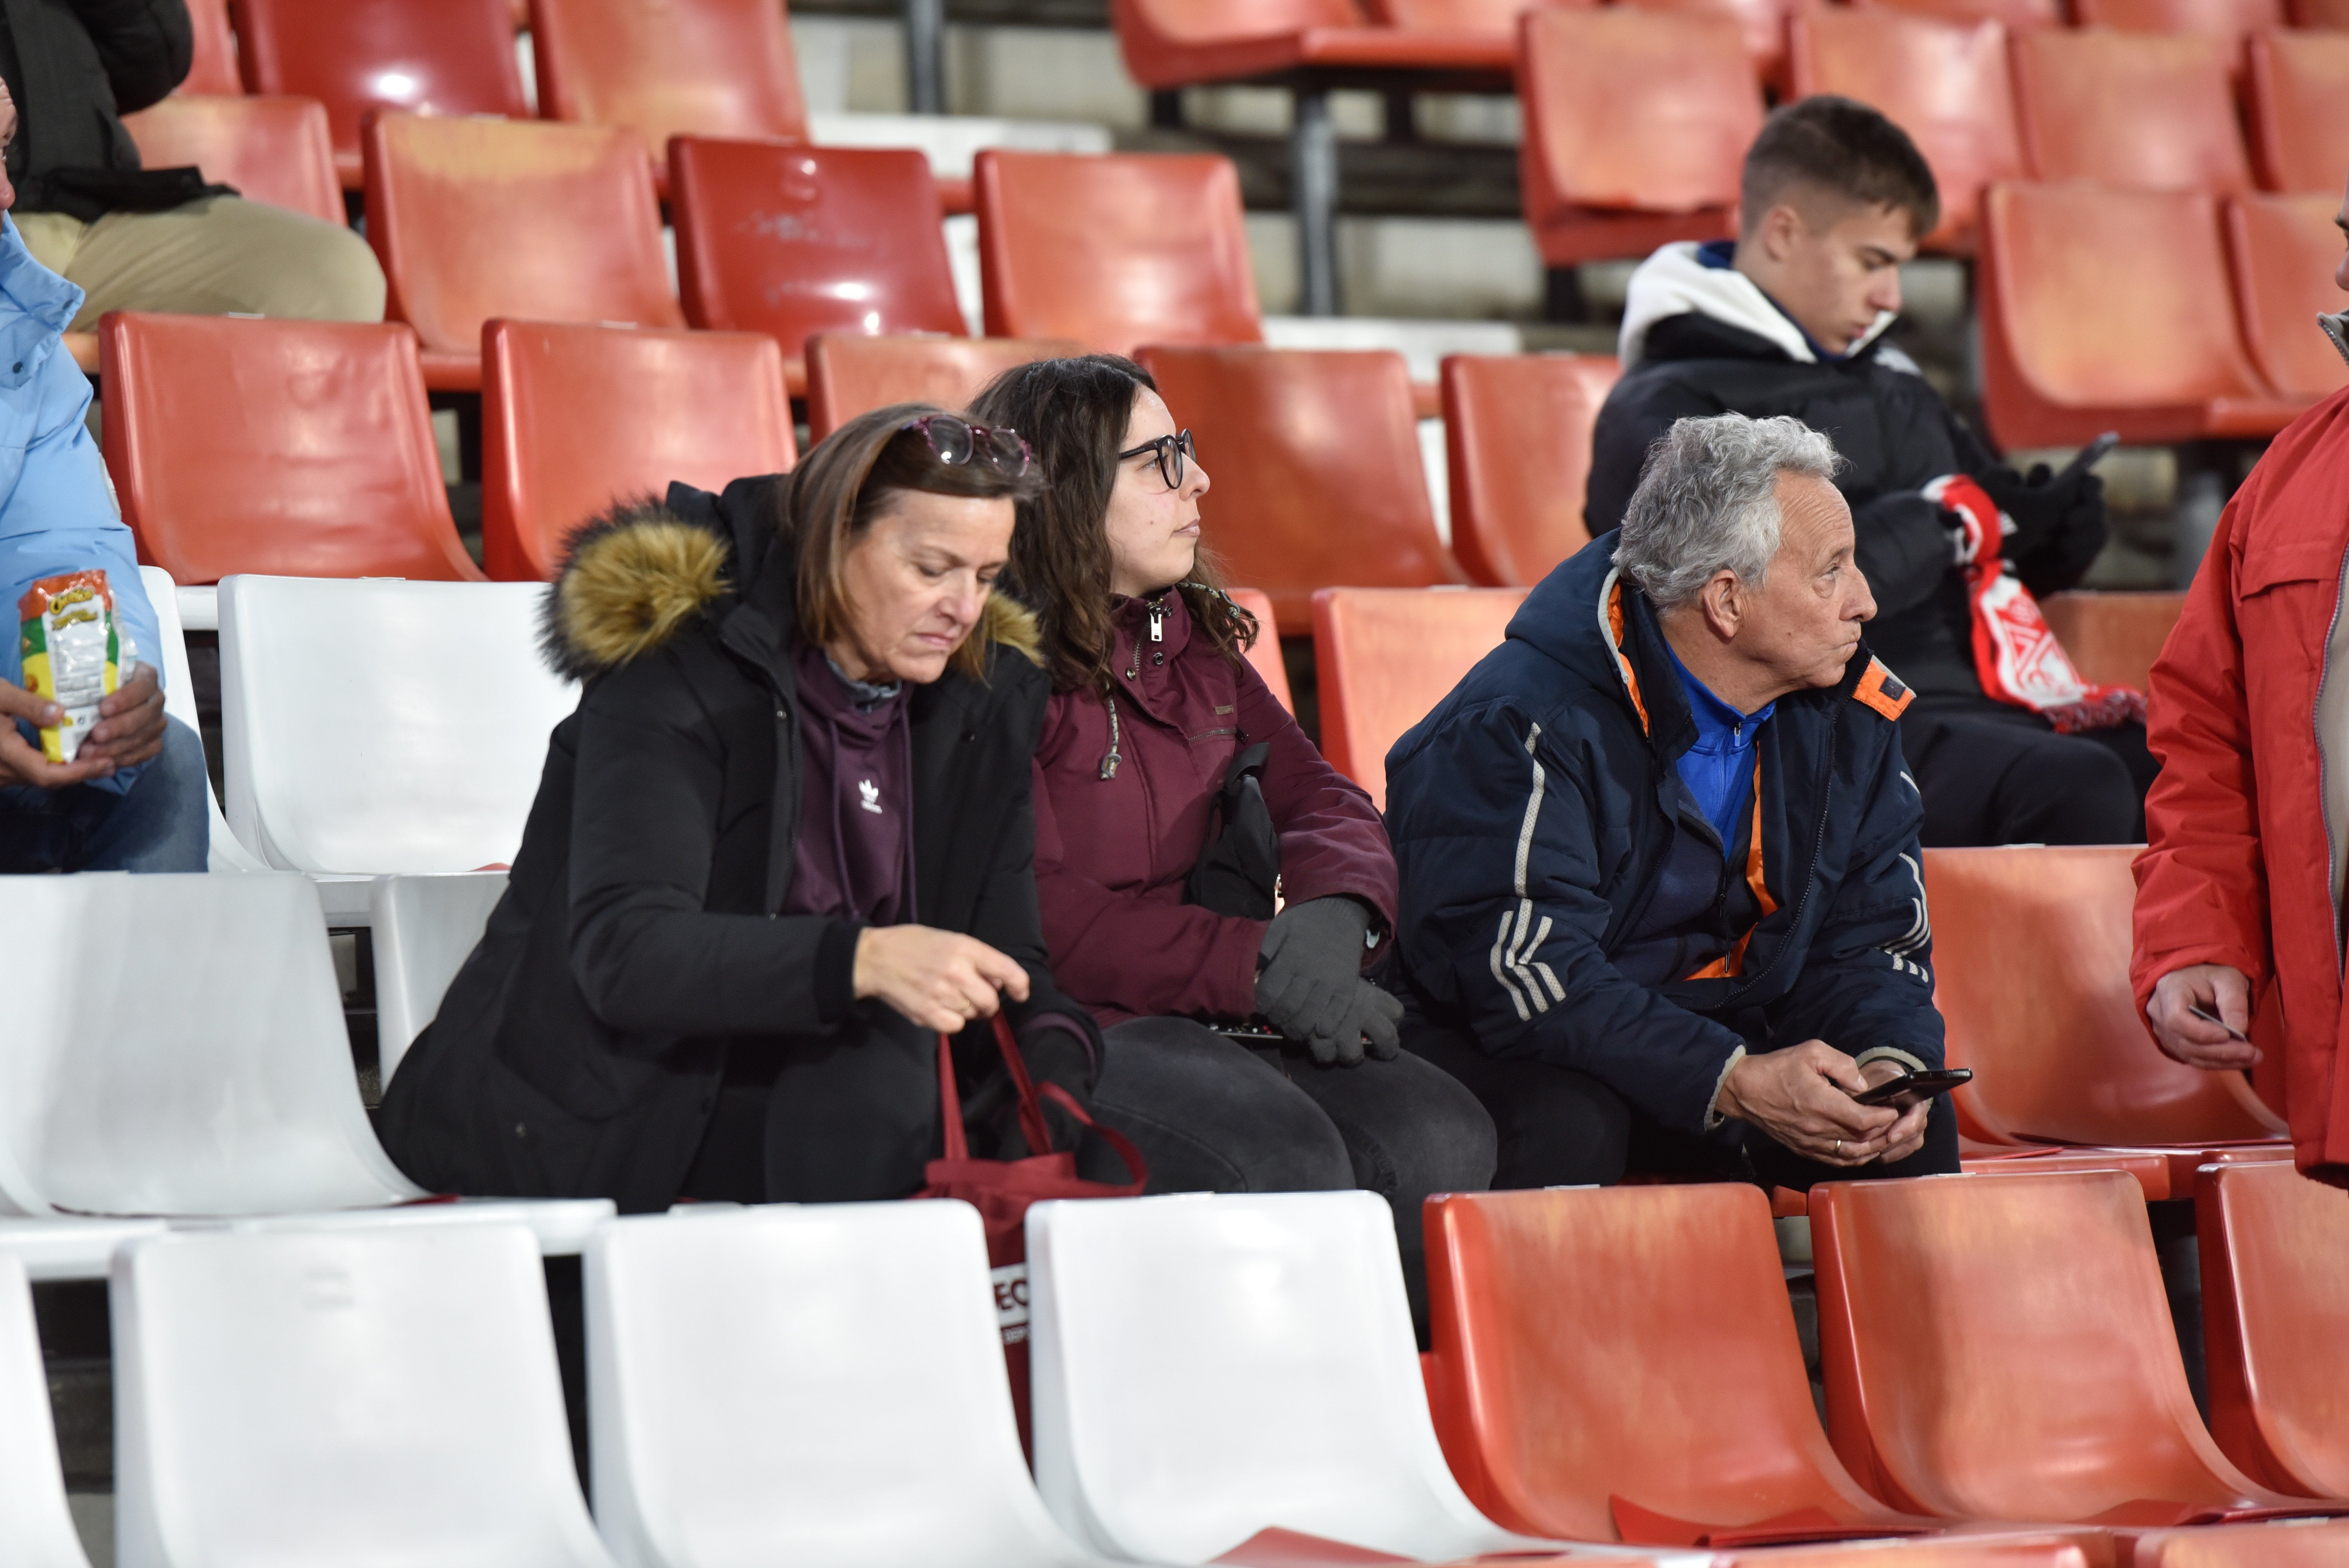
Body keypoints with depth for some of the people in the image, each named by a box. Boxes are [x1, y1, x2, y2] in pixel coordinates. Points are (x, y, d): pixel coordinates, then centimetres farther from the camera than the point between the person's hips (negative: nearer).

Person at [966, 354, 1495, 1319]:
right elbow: (1034, 913, -15)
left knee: (1439, 1139, -18)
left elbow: (1321, 798, 20)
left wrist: (1334, 914, -5)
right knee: (1282, 1157, -32)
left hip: (1208, 1020, 8)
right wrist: (1258, 967, -16)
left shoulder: (1193, 640, 19)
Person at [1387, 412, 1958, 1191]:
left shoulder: (1849, 718, -1)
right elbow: (1529, 978, -31)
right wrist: (1732, 1083, -40)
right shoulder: (1524, 726, -24)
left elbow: (1873, 934, 4)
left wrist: (1891, 1061, -20)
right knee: (1566, 1126, -38)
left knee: (1915, 1127, -17)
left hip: (1720, 1037, 6)